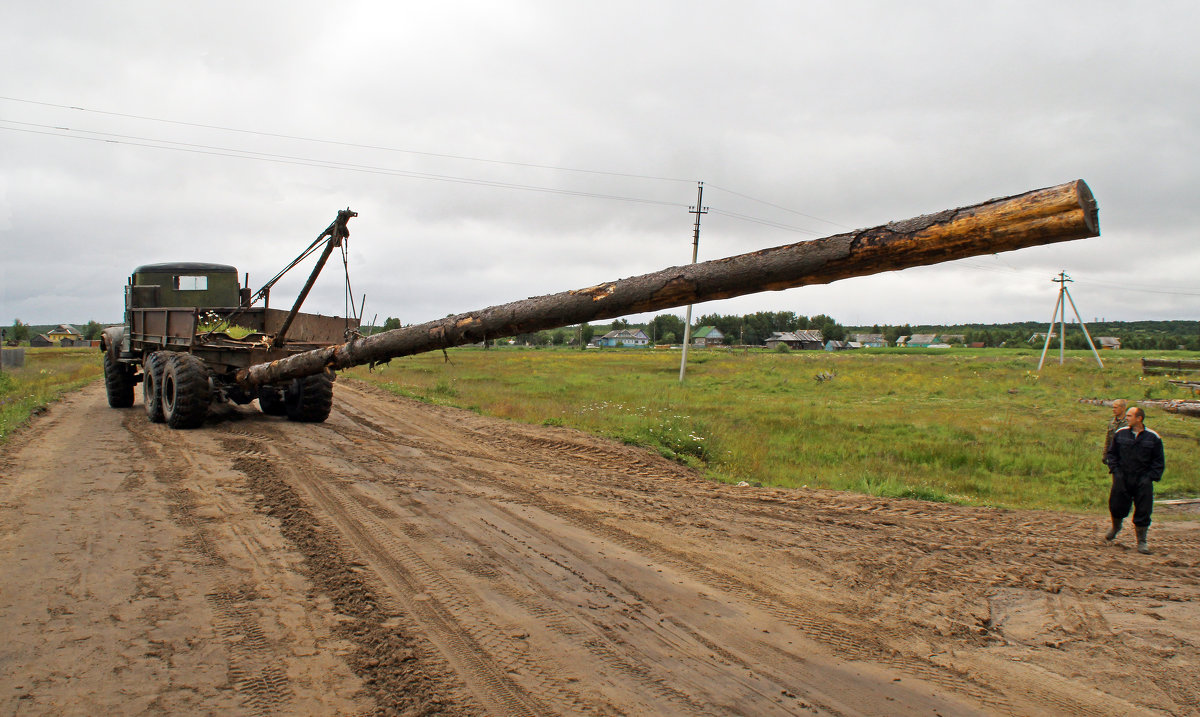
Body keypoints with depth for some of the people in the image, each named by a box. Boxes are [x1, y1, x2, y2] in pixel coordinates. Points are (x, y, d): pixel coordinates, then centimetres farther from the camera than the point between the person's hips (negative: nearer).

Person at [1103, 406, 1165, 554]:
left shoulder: (1153, 437, -2)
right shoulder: (1120, 434, 3)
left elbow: (1159, 461, 4)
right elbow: (1111, 453, 12)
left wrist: (1151, 477, -5)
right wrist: (1115, 470, 1)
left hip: (1143, 481, -1)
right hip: (1122, 478, 1)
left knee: (1143, 511, 0)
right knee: (1116, 506, 5)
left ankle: (1142, 541, 12)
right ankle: (1115, 528, 36)